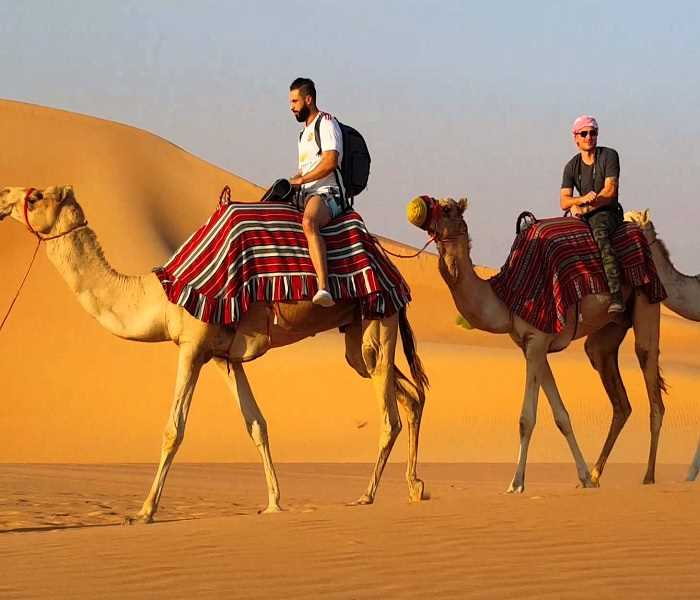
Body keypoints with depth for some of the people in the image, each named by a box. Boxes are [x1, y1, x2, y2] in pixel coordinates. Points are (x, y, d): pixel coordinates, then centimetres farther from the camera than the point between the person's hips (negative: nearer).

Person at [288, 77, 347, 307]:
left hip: (327, 193, -11)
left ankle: (323, 288, -58)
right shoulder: (305, 131, 27)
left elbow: (331, 161, -17)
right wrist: (289, 183, 12)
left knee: (309, 222, -41)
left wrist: (300, 180, -13)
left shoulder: (326, 123, -3)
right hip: (306, 194, 11)